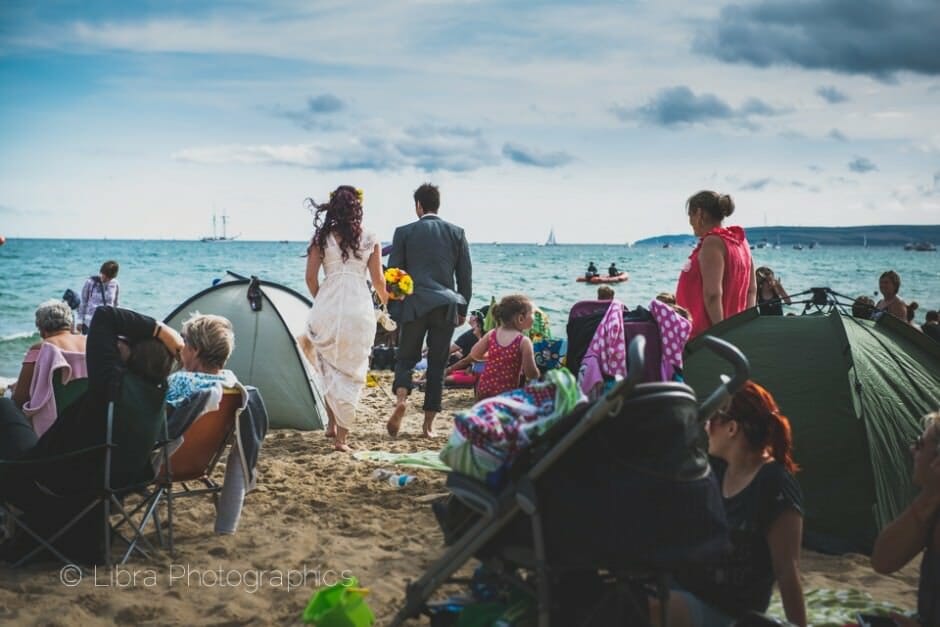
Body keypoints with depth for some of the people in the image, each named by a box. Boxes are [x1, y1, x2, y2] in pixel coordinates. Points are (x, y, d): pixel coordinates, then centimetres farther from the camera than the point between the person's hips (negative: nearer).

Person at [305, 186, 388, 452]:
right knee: (352, 370, 5)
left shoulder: (322, 237, 3)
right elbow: (378, 280, 6)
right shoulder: (370, 240, 3)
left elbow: (311, 277, 3)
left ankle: (332, 424, 21)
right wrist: (386, 300, 27)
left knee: (329, 368, 19)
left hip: (327, 307, 1)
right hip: (359, 307, -1)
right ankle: (341, 436, 4)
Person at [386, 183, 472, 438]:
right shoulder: (457, 233, 6)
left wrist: (393, 306, 11)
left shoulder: (404, 232, 1)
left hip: (413, 305, -1)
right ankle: (428, 424, 8)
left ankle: (401, 400, -17)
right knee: (437, 364, 7)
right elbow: (465, 275, 7)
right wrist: (462, 309, 16)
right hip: (446, 306, 1)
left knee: (406, 358, 11)